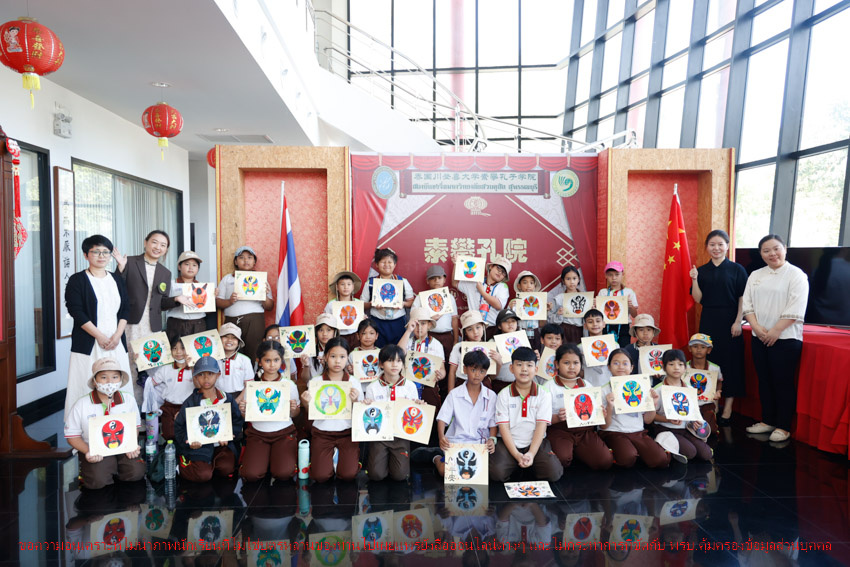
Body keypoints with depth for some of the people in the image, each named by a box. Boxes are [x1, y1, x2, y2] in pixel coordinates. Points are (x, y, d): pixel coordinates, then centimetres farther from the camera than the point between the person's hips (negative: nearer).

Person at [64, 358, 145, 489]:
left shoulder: (129, 401, 1)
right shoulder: (81, 405, -6)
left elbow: (135, 426, 11)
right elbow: (72, 435, -2)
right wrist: (87, 451, -19)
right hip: (95, 452, -2)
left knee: (136, 473, -21)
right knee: (97, 481, -26)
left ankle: (115, 470, 11)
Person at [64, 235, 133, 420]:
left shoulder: (117, 280, 14)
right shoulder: (77, 280, 0)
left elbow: (125, 310, 10)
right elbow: (77, 312, -8)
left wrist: (117, 335, -5)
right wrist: (100, 336, -13)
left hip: (116, 343, 4)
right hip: (88, 345, -4)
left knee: (118, 387, 2)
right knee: (87, 389, -5)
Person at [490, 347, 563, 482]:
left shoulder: (544, 395, 0)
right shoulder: (504, 395, 0)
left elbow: (541, 426, -7)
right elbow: (504, 427, -6)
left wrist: (531, 454, -18)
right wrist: (517, 455, -17)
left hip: (536, 443, 0)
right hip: (510, 444, 0)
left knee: (553, 473, -22)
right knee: (496, 473, -24)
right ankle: (516, 465, 8)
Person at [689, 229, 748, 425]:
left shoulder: (737, 269, -1)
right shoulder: (701, 271, 7)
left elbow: (743, 298, -3)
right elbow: (698, 299, 2)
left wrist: (738, 321, -11)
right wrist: (694, 279, -11)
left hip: (729, 321, -3)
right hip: (708, 320, 3)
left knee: (730, 360, 0)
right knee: (709, 359, 6)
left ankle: (728, 407, 9)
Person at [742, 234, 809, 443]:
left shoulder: (796, 275, -5)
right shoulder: (755, 276, 12)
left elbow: (795, 309, -12)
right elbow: (747, 304, 7)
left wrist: (775, 331, -15)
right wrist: (756, 327, -7)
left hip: (785, 338, -5)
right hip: (759, 338, 5)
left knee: (783, 382, 0)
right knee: (764, 381, 11)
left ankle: (783, 427, 10)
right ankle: (767, 421, 23)